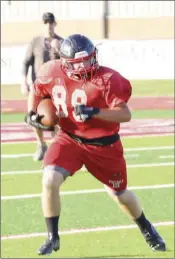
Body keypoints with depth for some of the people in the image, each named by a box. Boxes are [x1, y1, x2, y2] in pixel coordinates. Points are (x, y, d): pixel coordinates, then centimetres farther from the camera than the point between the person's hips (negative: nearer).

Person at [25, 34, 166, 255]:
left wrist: (94, 112, -39)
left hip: (104, 145, -2)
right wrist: (31, 114, -7)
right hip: (69, 139, 2)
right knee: (50, 181, -21)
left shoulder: (107, 80, -24)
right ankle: (52, 238, -4)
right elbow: (37, 91, 10)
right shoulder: (53, 74, -12)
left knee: (119, 194, 14)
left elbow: (125, 114, -27)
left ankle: (146, 229, 45)